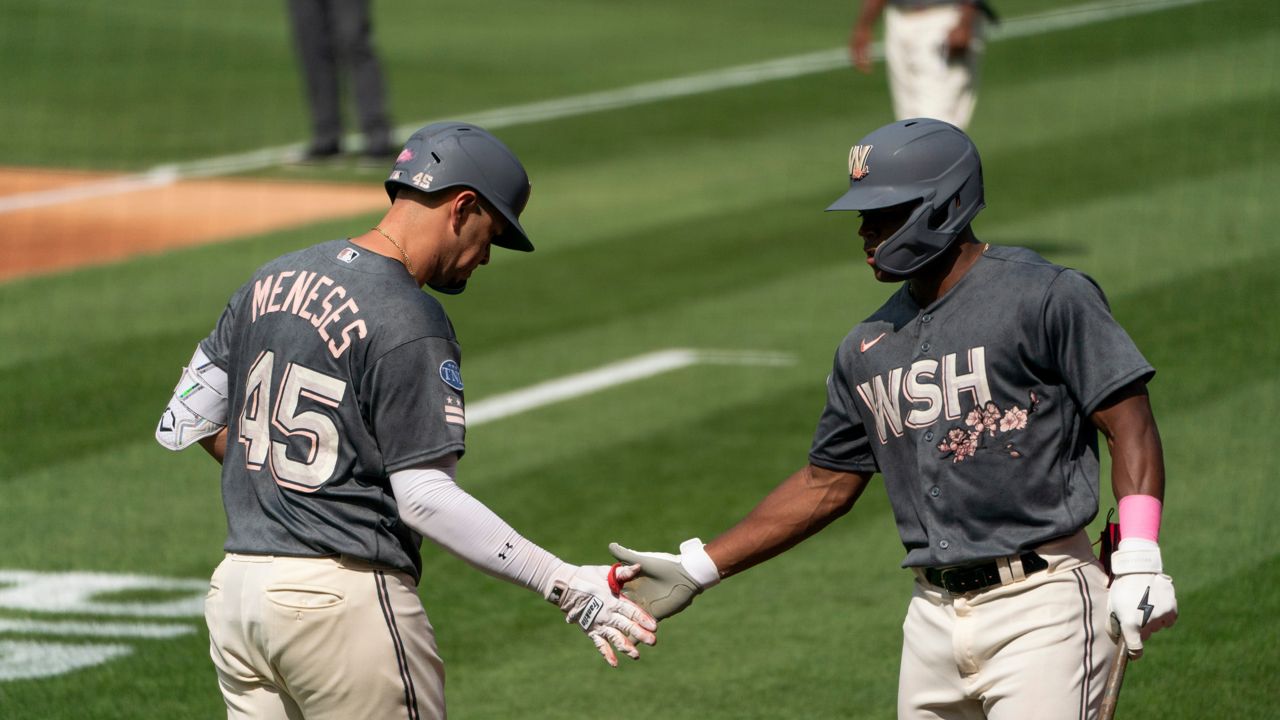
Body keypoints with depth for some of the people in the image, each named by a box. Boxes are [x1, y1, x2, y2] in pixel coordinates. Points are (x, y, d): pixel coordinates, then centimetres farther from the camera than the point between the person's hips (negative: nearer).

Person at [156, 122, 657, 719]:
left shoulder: (270, 282, 10)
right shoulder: (410, 323, -13)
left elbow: (184, 426, 14)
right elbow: (425, 497, -18)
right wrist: (561, 584, -18)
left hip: (236, 588, 8)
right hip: (346, 597, -8)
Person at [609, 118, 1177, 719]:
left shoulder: (1044, 298, -6)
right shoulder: (869, 346, 14)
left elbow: (1128, 423, -9)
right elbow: (827, 484, 21)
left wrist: (1139, 561, -20)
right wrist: (697, 569, 18)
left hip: (1039, 606, -7)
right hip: (934, 616, 7)